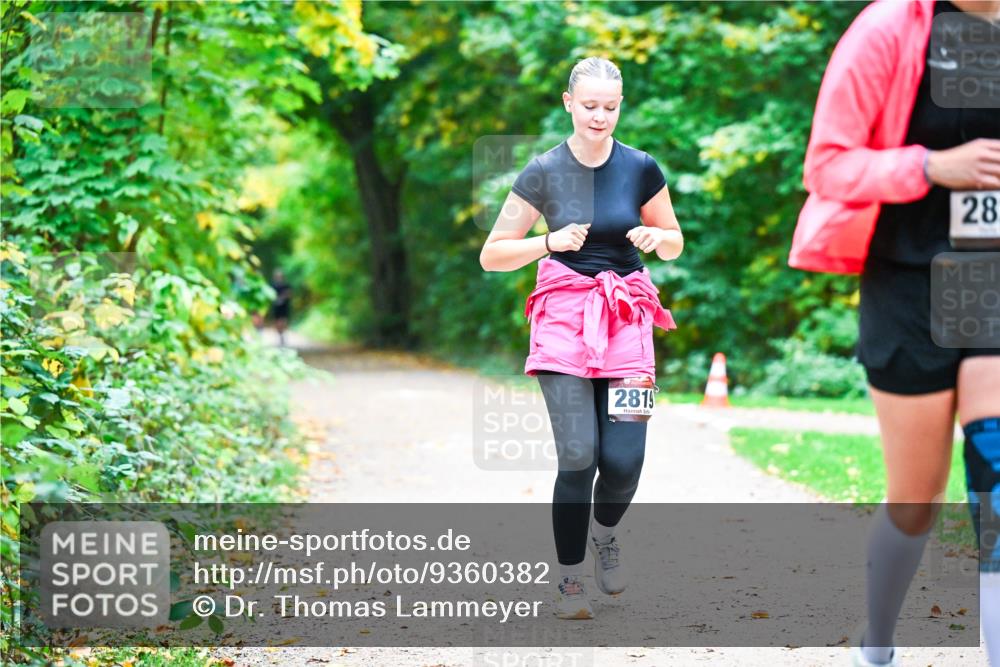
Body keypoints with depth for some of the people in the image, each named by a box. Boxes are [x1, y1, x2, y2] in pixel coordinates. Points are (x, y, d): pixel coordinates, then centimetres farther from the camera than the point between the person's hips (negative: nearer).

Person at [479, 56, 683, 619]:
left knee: (624, 460, -7)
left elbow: (675, 244, 16)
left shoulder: (641, 169, 2)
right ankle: (570, 577, 6)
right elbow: (492, 256, 1)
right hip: (564, 316, -1)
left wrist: (655, 236, -7)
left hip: (627, 319, 2)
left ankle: (604, 533, 27)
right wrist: (551, 241, -15)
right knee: (578, 456, -12)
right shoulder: (543, 172, -2)